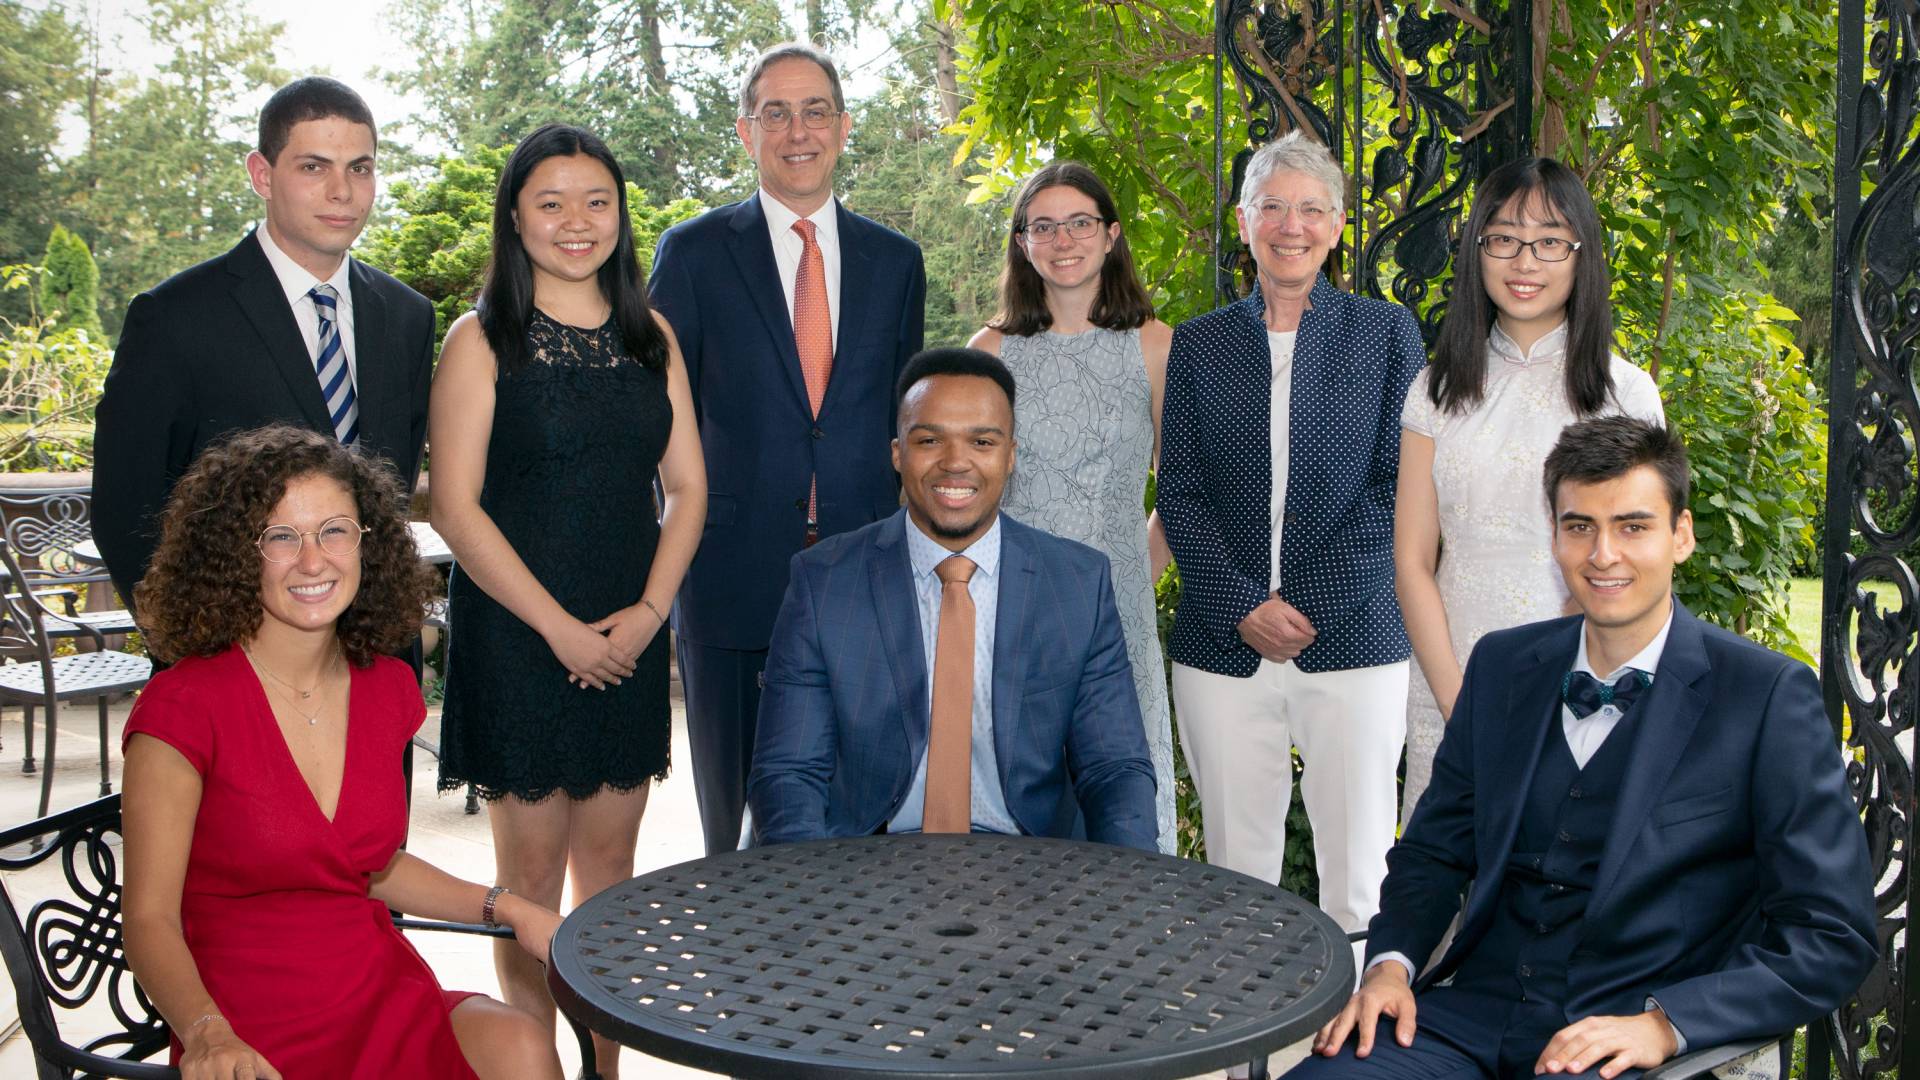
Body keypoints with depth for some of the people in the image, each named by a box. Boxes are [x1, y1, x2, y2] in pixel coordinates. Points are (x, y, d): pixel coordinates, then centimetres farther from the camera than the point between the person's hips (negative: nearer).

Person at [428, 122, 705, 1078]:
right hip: (518, 635, -4)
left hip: (631, 639, 4)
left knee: (609, 863, 11)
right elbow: (456, 508, -9)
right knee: (531, 871, 3)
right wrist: (561, 628, -13)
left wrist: (646, 612, -5)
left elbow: (687, 487, 9)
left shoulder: (650, 336, 10)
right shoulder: (482, 340, -3)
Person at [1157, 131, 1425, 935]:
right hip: (1222, 645, 1)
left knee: (1358, 876, 1)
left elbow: (1398, 485, 1)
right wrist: (1241, 607, -9)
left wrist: (1309, 604, -9)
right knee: (1235, 872, 5)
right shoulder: (1198, 344, 11)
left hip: (1353, 637, -1)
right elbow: (1179, 495, 5)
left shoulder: (1386, 334, 8)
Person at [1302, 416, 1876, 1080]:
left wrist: (1663, 1023, -17)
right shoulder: (1501, 666, 11)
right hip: (1476, 1016, 3)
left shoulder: (1768, 697, -3)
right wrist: (1390, 964, -1)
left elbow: (1832, 938, -5)